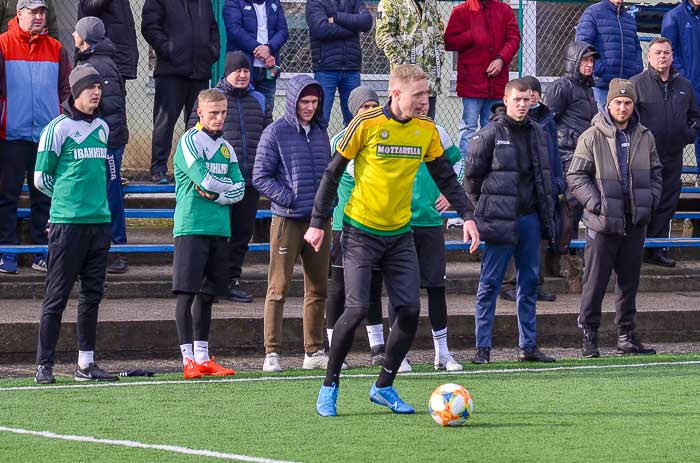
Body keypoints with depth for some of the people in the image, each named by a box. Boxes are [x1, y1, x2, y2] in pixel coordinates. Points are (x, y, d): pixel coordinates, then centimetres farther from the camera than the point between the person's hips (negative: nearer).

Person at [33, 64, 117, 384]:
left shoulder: (102, 128, 14)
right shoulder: (58, 128, -5)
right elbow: (41, 179, -1)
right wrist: (68, 196, 9)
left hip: (99, 221, 6)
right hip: (67, 222, -6)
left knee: (92, 294, 8)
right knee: (56, 297, -5)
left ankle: (86, 364, 13)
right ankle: (44, 365, -3)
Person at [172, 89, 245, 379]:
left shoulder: (225, 147, 16)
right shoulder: (189, 142, -6)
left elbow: (239, 190, 8)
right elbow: (204, 179, -18)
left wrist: (215, 194, -10)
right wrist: (228, 184, 0)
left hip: (219, 229, 7)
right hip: (191, 227, -7)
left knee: (208, 293, 11)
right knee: (186, 293, -8)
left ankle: (202, 358, 16)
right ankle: (188, 359, -8)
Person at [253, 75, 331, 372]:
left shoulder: (320, 131, 13)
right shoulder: (275, 133, -5)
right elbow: (260, 177, -7)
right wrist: (290, 198, -14)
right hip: (287, 221, -6)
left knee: (318, 289, 9)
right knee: (279, 288, -5)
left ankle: (314, 353, 16)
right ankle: (272, 354, -3)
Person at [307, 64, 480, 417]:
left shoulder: (426, 130, 1)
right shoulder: (366, 124, -12)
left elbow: (445, 176, 12)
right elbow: (332, 173, -6)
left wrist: (467, 215, 1)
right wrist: (318, 223, -6)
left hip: (400, 233, 5)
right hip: (360, 230, -5)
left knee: (409, 310, -4)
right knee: (357, 309, -13)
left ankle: (384, 387, 12)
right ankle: (329, 386, 4)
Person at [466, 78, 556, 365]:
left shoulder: (537, 133, 11)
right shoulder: (491, 134, -6)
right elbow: (473, 176, -3)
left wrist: (547, 217, 14)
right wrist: (480, 212, -2)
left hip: (530, 218, 6)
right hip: (501, 220, -6)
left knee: (529, 283, 9)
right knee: (490, 284, -3)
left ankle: (528, 346, 16)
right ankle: (483, 347, 0)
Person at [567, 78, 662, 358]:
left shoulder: (645, 137, 10)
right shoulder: (592, 137, -5)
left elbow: (655, 172, 21)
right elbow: (575, 176, -5)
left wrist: (651, 201, 6)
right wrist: (595, 203, -14)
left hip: (635, 221, 5)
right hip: (603, 221, -5)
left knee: (629, 281, 9)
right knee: (595, 282, -3)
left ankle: (627, 336, 17)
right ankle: (589, 337, 5)